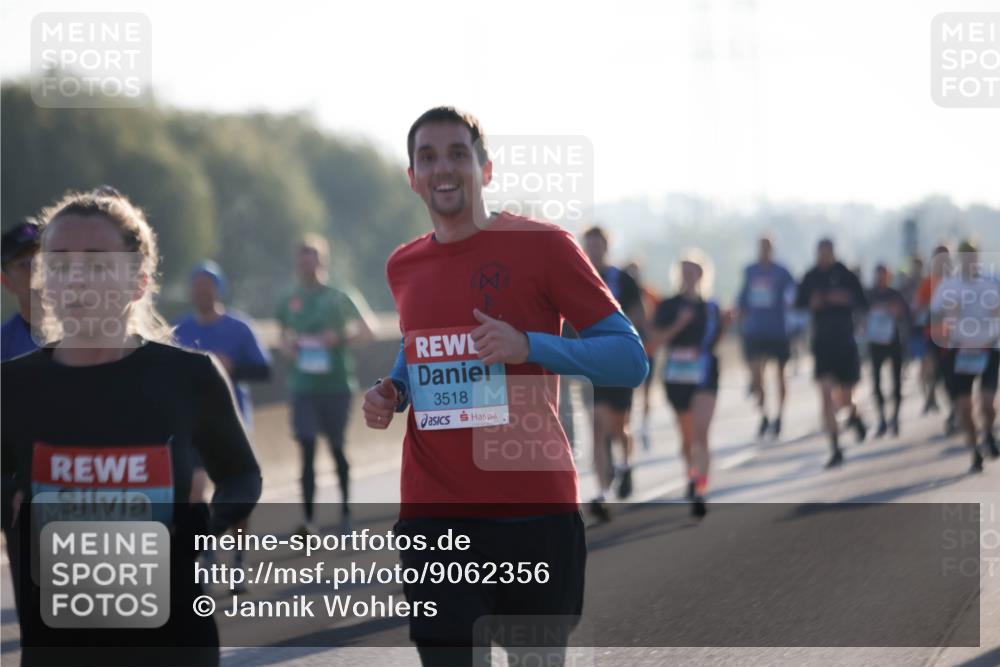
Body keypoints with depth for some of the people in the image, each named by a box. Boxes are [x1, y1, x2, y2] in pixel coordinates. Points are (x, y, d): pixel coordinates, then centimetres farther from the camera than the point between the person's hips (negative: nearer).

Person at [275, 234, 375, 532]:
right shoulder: (289, 302, 6)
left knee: (337, 447, 11)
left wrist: (338, 337, -17)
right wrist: (288, 348, -2)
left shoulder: (340, 297, -3)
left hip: (337, 383, -1)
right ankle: (308, 519, -13)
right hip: (303, 386, 2)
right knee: (307, 451, -9)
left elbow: (367, 331, 0)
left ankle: (345, 507, 31)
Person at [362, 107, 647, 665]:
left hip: (537, 514, -3)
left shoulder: (543, 245, -4)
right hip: (433, 518, 3)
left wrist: (528, 346, -20)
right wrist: (393, 393, 9)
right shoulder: (404, 267, 11)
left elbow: (632, 360, -6)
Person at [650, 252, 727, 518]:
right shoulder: (668, 306, 2)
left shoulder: (711, 307, 8)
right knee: (687, 435, 12)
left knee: (700, 433, -14)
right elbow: (657, 341, -7)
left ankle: (700, 493, -19)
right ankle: (692, 474, 39)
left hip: (705, 374, 0)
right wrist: (678, 324, -19)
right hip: (677, 375, 0)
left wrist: (723, 325, 0)